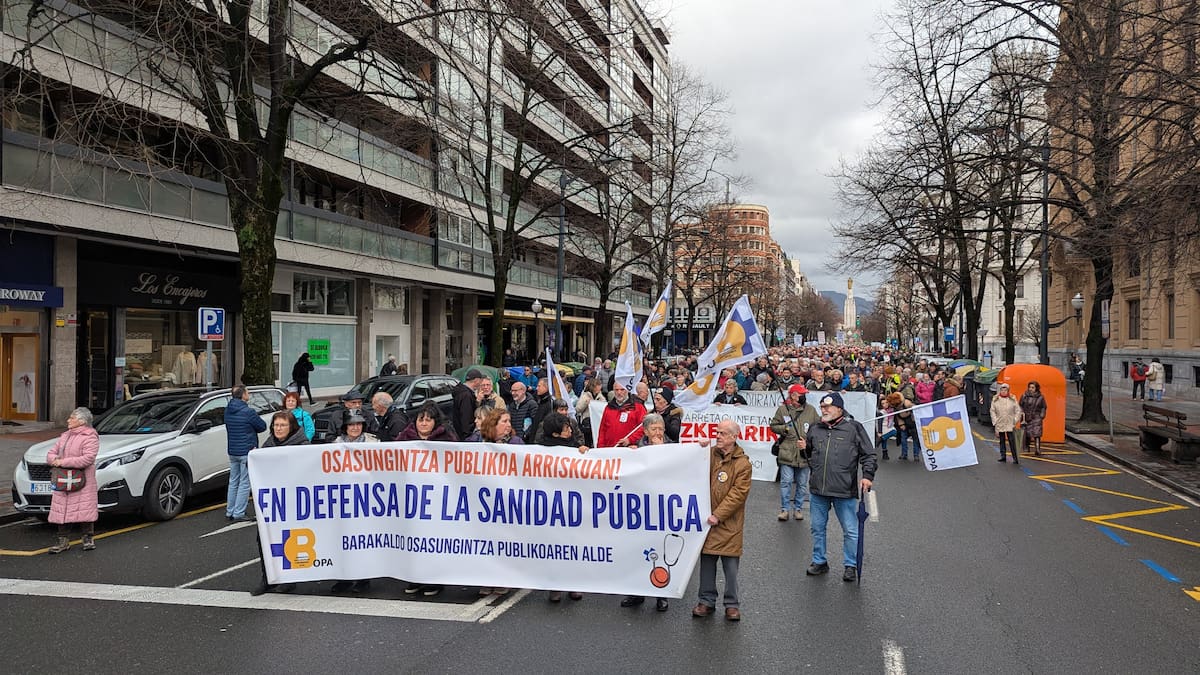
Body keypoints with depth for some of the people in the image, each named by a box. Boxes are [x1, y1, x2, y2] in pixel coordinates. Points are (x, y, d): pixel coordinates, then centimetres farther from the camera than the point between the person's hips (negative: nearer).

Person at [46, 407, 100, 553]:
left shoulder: (90, 437, -8)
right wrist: (55, 459, -9)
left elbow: (88, 458, -20)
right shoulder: (65, 436, 18)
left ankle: (88, 538, 8)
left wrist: (63, 462, -20)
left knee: (85, 511, -3)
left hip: (83, 483, -7)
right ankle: (63, 540, 12)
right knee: (63, 512, 5)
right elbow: (50, 454, 16)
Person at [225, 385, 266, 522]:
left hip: (232, 451, 8)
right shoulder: (247, 412, -19)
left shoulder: (228, 411, 5)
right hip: (247, 451, -8)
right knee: (245, 483, -1)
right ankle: (238, 513, -1)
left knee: (233, 482, 16)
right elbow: (262, 426, -8)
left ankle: (230, 511, 21)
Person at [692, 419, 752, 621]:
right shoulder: (710, 453, 4)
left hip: (729, 522, -3)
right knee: (707, 560, 10)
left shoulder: (743, 463, -7)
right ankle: (707, 601, 22)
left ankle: (732, 604, 17)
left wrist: (718, 515, -16)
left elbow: (738, 493, -12)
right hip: (707, 518, 3)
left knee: (731, 564, 3)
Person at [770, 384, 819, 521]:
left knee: (802, 483, 9)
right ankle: (784, 509, 9)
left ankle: (798, 508, 22)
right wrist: (784, 428, -11)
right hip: (787, 452, -2)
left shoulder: (811, 410, 6)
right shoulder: (783, 409, 1)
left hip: (804, 453, 2)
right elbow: (773, 426, 8)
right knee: (786, 481, -2)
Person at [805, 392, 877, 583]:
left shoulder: (853, 428, -2)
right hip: (818, 489, 4)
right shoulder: (814, 429, 10)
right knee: (818, 528, 13)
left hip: (845, 490, -4)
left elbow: (868, 454, 0)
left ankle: (850, 565, 20)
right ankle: (819, 562, 28)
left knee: (851, 531, 5)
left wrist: (867, 475, -9)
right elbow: (808, 456, 26)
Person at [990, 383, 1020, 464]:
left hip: (1010, 424, -2)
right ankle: (1003, 456, 17)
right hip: (1000, 424, 2)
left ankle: (1015, 458, -5)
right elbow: (992, 411, 6)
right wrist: (995, 421, -2)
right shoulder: (995, 400, 3)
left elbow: (1018, 411, 2)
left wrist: (1015, 421, -3)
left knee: (1012, 441, -7)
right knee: (1002, 440, 10)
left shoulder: (1012, 399, -1)